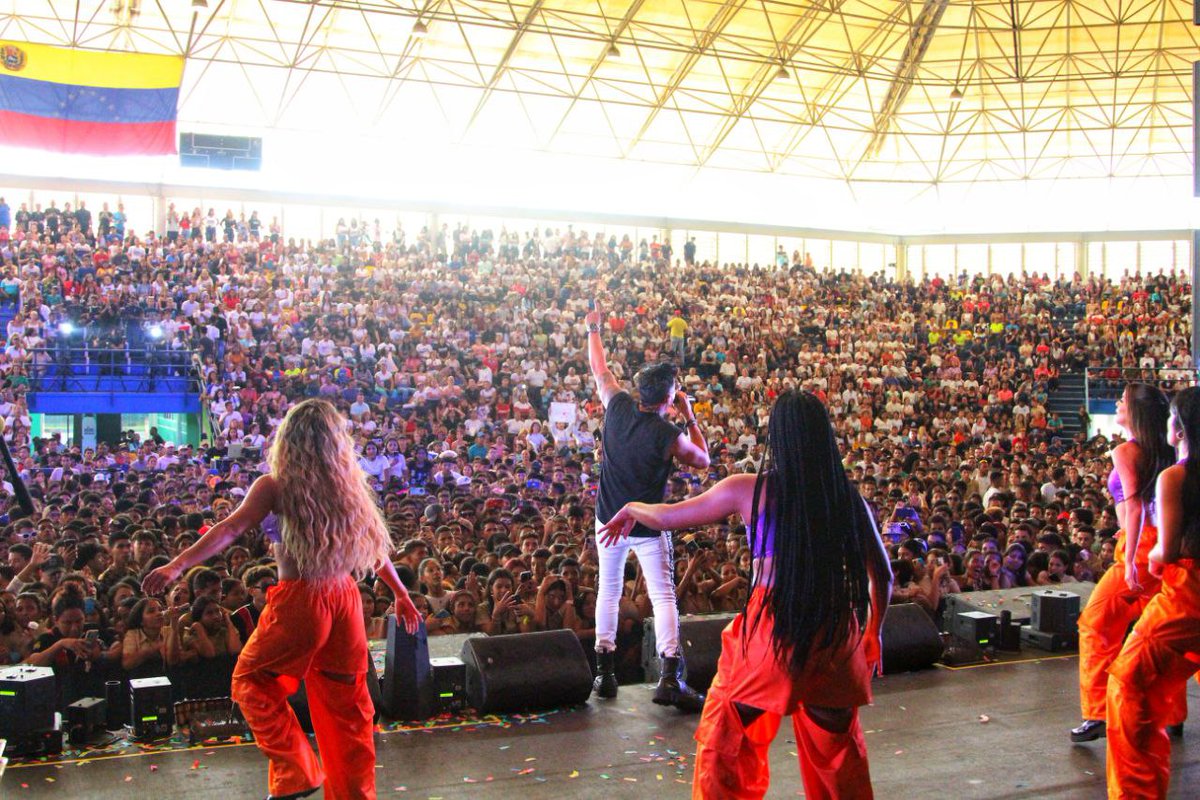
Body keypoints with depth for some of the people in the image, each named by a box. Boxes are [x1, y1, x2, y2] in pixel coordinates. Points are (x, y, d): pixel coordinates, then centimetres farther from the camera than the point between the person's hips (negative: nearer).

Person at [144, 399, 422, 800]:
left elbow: (231, 529, -16)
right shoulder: (349, 485, 8)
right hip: (345, 599, 5)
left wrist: (178, 564, -21)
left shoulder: (276, 486, -4)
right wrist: (401, 594, 24)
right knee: (346, 704, 13)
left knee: (251, 682, 17)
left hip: (299, 601, -4)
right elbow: (373, 542, 15)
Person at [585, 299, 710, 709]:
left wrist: (594, 328, 25)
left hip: (610, 521, 4)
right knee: (663, 597, -3)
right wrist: (690, 418, 4)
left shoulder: (617, 406, -7)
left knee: (608, 592, 15)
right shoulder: (668, 435, -16)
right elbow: (703, 460, 1)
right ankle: (670, 676, -14)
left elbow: (600, 370, 11)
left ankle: (605, 671, 15)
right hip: (649, 526, -4)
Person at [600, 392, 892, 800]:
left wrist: (630, 510, 28)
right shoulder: (848, 497, 3)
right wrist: (872, 635, 26)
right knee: (838, 752, 21)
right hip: (832, 634, 3)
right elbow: (882, 575, 10)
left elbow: (665, 517, 7)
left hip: (769, 630, -3)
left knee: (726, 750, 16)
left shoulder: (750, 490, -3)